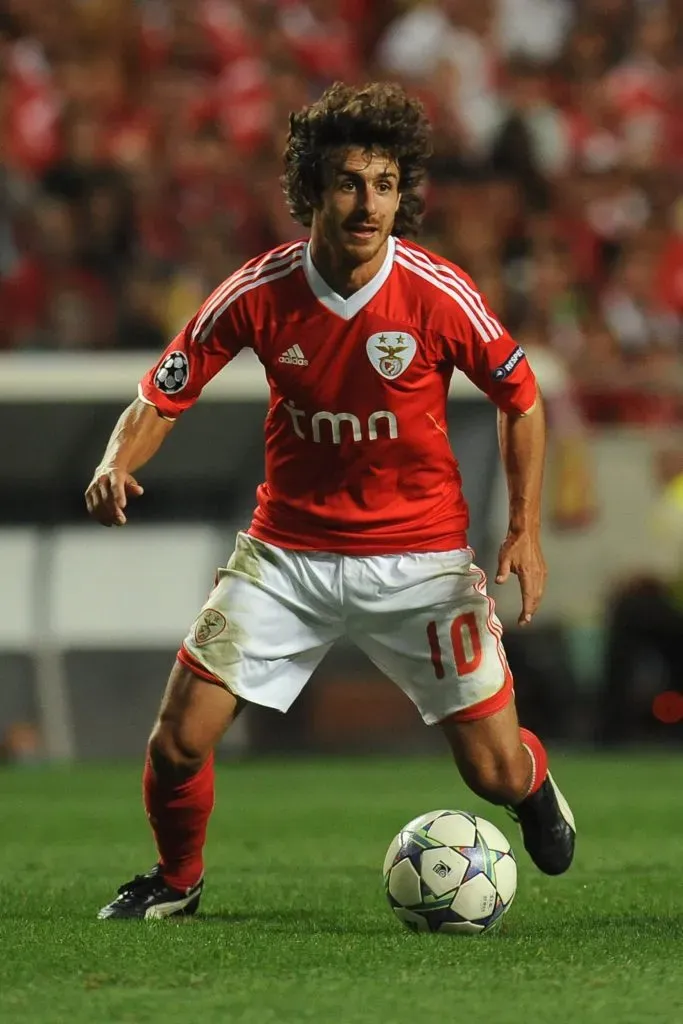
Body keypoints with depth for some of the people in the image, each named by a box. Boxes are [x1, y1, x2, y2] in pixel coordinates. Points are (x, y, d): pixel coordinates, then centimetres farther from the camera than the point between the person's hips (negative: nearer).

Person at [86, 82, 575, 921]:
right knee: (178, 741, -9)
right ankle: (176, 879, 23)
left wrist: (524, 529, -5)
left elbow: (521, 401, 1)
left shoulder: (439, 295, -15)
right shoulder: (260, 293, -12)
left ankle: (533, 781, 38)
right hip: (287, 552, 1)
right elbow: (162, 395, -2)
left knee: (493, 771, -2)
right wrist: (117, 465, -22)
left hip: (420, 556, -1)